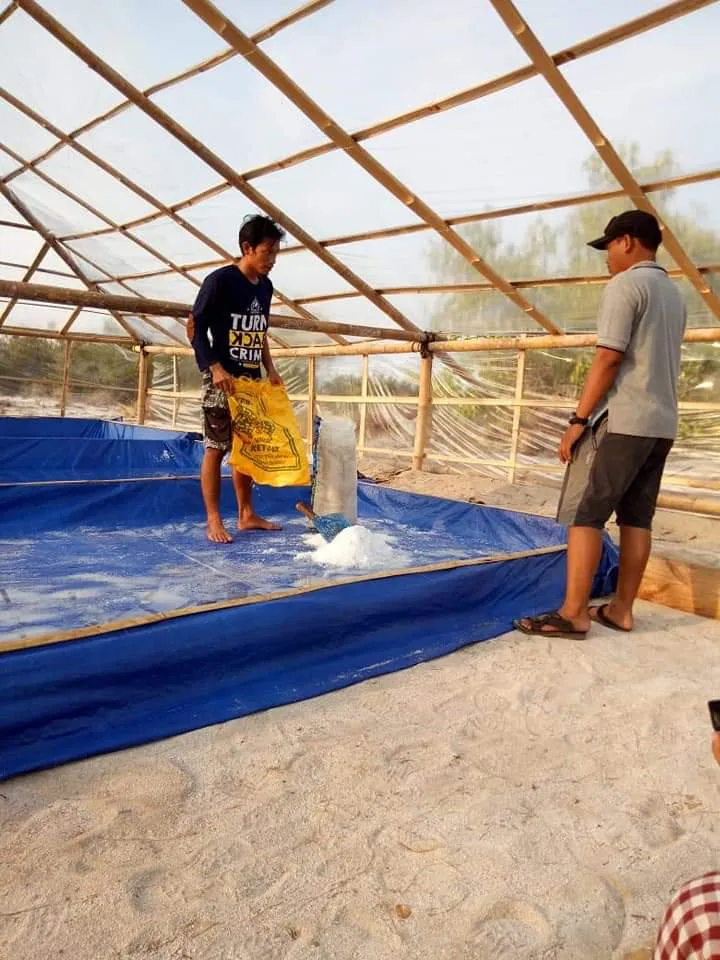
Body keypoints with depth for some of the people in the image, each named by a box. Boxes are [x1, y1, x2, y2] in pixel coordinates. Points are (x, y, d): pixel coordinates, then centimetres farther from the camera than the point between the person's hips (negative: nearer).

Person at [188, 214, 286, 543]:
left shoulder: (265, 287, 10)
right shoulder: (220, 280, -11)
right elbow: (195, 329, -11)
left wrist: (271, 370, 9)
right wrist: (216, 369, -20)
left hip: (252, 380, 7)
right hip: (222, 379, -7)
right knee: (215, 448, -4)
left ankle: (246, 515, 19)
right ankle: (214, 521, 3)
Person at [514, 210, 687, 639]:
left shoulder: (625, 284, -8)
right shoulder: (675, 293, 19)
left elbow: (608, 360, -16)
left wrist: (579, 420, -14)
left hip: (629, 423, -9)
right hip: (663, 424, 9)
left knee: (588, 513, -6)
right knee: (637, 517, 9)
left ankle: (573, 614, -5)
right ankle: (621, 609, 15)